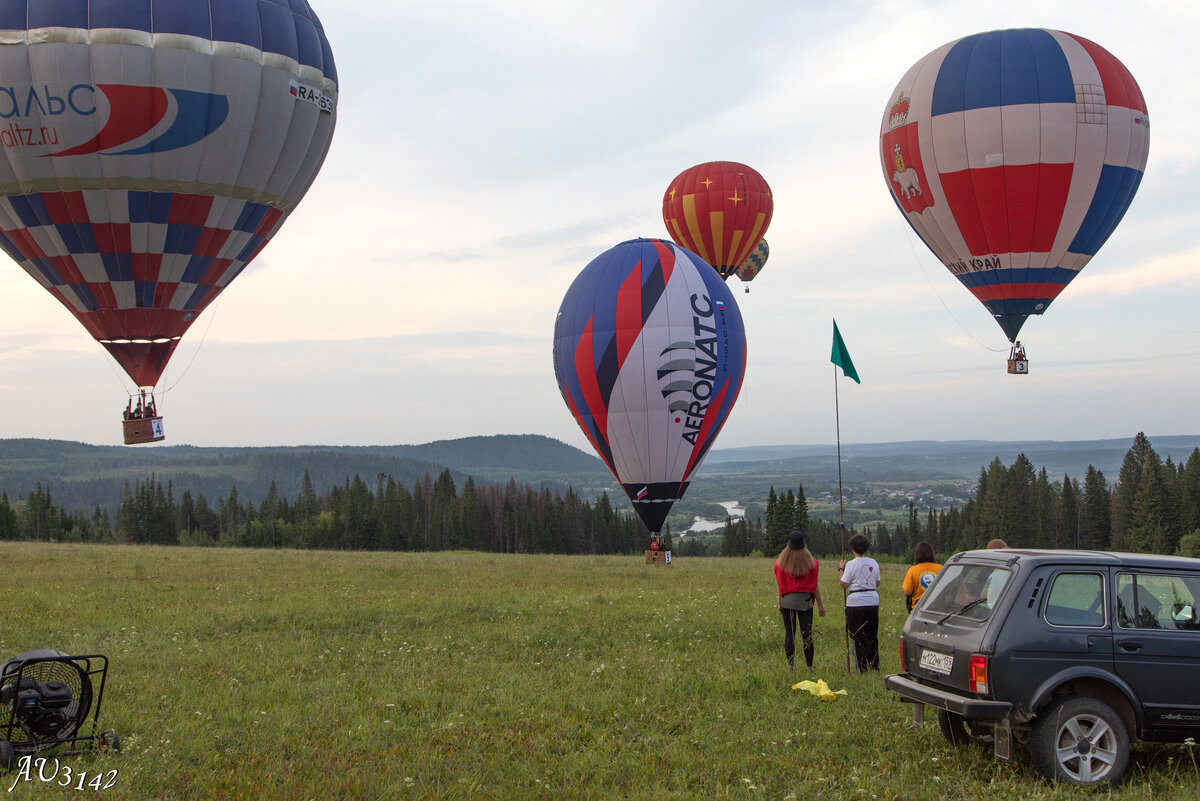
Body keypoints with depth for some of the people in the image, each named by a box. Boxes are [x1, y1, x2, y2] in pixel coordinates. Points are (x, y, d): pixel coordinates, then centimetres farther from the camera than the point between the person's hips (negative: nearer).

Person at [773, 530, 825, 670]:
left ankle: (791, 665, 4)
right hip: (805, 600, -1)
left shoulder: (781, 562, 0)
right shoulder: (810, 562, -4)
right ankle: (809, 666, 2)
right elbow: (815, 586, -1)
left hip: (787, 600, 1)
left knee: (789, 633, 5)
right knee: (807, 634, 2)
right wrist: (820, 604, 5)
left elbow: (780, 585, 4)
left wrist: (780, 603, 13)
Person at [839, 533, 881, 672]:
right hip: (872, 602, 5)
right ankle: (875, 667, 17)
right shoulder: (874, 563, 4)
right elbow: (877, 583, 13)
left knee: (858, 637, 3)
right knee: (872, 636, 14)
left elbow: (844, 585, -11)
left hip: (856, 603, -5)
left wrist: (841, 569, 1)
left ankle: (862, 669, 3)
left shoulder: (851, 564, -11)